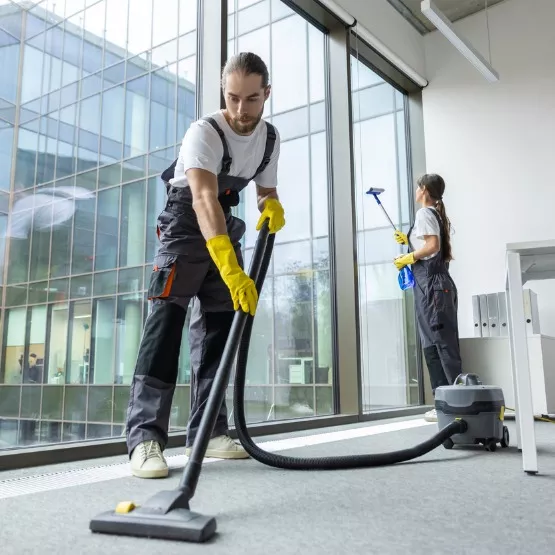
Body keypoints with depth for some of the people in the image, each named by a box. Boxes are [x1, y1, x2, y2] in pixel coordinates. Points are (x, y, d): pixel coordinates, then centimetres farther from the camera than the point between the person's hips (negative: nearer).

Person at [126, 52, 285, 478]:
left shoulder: (271, 138, -2)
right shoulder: (205, 132, -25)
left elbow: (267, 190, 11)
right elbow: (204, 200, -40)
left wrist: (273, 208, -17)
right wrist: (232, 270, -53)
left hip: (225, 223, 7)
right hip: (186, 219, -6)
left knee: (219, 322, 1)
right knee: (167, 316, -19)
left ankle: (207, 431, 7)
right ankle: (145, 435, -19)